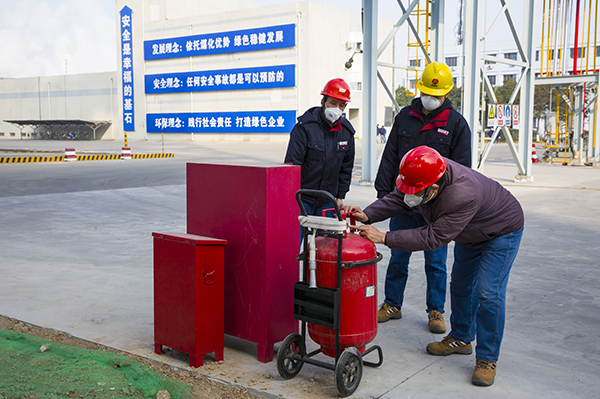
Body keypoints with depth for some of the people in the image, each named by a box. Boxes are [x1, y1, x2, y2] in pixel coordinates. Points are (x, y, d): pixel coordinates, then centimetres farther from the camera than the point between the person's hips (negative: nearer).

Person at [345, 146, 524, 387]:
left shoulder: (464, 196, -46)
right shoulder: (424, 174, -24)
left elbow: (433, 238, -42)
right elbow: (396, 199, -14)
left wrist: (384, 238, -42)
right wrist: (367, 215, -31)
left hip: (502, 230, -8)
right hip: (470, 233, 8)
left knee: (488, 293, -14)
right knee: (461, 285, 16)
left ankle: (487, 359, 1)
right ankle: (461, 338, 35)